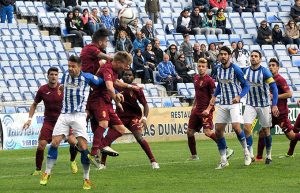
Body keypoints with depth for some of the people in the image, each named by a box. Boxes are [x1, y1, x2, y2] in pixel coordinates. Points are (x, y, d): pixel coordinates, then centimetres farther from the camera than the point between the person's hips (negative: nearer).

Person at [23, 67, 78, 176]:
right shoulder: (42, 90, -2)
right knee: (41, 145, -13)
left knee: (73, 141, -20)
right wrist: (30, 119, 4)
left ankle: (72, 161, 10)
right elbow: (34, 104, 12)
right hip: (48, 121, 1)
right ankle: (38, 170, 4)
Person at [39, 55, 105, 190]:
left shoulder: (87, 77, -7)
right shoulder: (65, 75, 6)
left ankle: (86, 179, -1)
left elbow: (103, 82, 5)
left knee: (83, 146, -11)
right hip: (64, 115, 4)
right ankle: (47, 173, 5)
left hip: (79, 115, -4)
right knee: (54, 143, -7)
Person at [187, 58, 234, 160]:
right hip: (197, 109, 8)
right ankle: (194, 156, 20)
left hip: (206, 110, -8)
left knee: (207, 131, -20)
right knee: (190, 132, 7)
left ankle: (227, 150, -14)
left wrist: (208, 109, -20)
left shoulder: (209, 80, -11)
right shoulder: (196, 78, 12)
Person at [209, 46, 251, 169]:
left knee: (236, 127, -24)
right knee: (218, 131, 0)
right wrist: (214, 96, 10)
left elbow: (246, 85, -7)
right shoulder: (218, 69, 7)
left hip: (235, 103, -6)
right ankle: (223, 160, 9)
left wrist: (239, 96, -23)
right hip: (223, 104, 6)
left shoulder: (235, 69, -11)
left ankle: (246, 151, -1)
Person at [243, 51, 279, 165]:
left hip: (264, 105, -3)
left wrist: (274, 105, -18)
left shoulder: (265, 72, -13)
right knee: (246, 127, -15)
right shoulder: (246, 71, 1)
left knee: (266, 131, 6)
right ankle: (250, 155, -11)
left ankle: (269, 156, 23)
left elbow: (274, 88, -13)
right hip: (250, 105, 3)